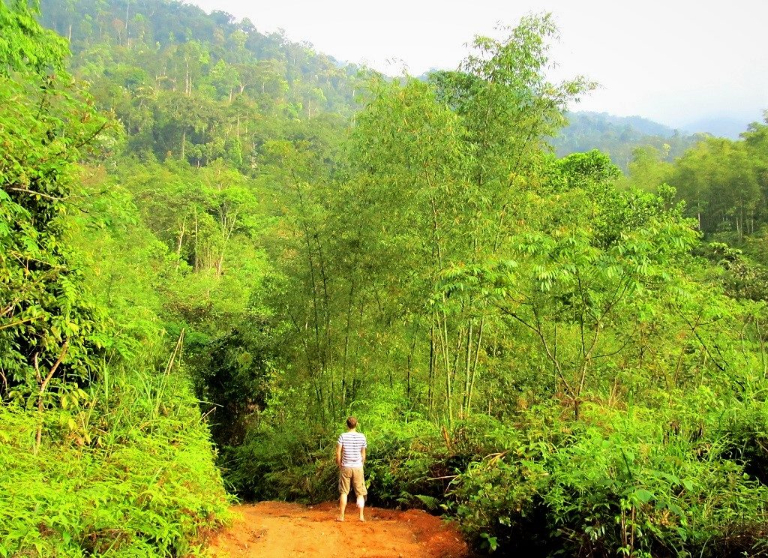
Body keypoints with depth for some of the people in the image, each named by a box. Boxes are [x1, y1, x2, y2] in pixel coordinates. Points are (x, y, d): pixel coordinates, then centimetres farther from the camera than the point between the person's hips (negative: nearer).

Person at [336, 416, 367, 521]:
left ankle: (341, 516, 8)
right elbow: (363, 454, 5)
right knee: (360, 493, 8)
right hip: (358, 467, 1)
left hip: (346, 467, -1)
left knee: (344, 492, 7)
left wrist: (339, 465, 6)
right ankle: (361, 516, 5)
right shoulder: (362, 437, -2)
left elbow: (338, 453, -7)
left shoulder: (343, 436, -6)